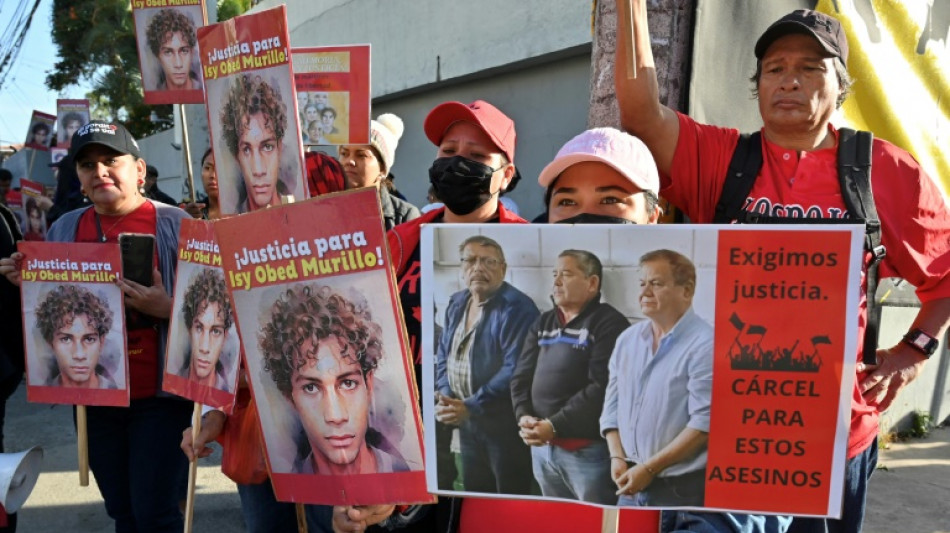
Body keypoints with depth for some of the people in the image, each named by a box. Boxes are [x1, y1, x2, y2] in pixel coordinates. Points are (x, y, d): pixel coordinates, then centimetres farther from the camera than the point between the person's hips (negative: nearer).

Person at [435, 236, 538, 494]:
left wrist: (471, 407, -25)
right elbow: (443, 355, 13)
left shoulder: (516, 307, -18)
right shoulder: (456, 304, 8)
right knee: (475, 492, 20)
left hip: (505, 423, -7)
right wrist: (446, 397, -5)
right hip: (466, 421, 7)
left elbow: (515, 370, -25)